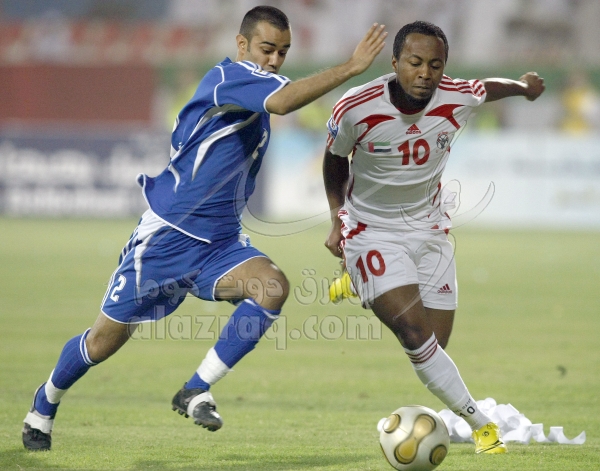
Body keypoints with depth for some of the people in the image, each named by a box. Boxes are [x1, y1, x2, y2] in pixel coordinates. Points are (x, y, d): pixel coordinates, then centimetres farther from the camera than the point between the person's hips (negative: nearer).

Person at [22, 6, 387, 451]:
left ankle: (196, 392, -16)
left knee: (273, 285, -24)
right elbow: (283, 100, -37)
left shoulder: (253, 92, 10)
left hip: (220, 244, 7)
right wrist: (351, 68, -41)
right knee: (106, 340, 4)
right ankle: (43, 407, 32)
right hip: (166, 236, -7)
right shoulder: (227, 77, -16)